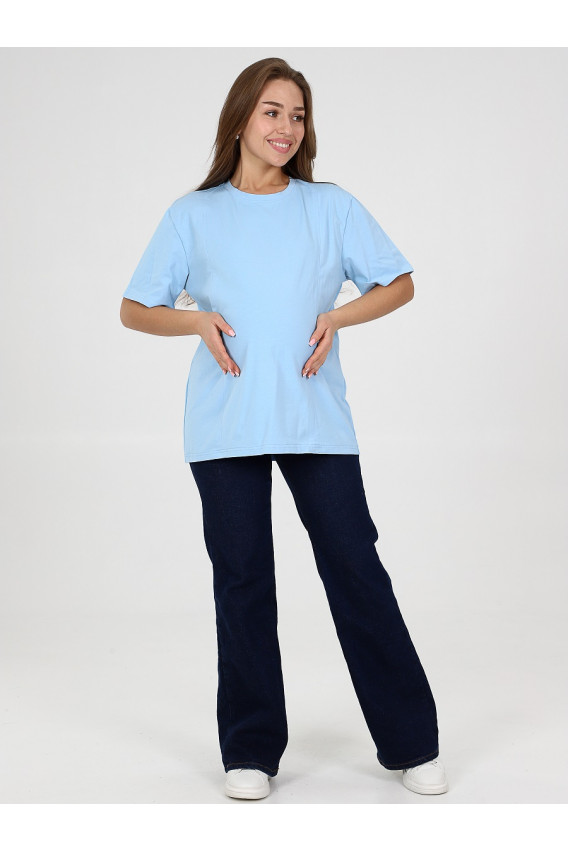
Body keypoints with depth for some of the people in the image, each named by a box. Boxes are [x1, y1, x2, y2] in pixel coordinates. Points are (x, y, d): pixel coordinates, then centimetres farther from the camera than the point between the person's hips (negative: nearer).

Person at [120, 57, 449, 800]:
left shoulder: (332, 207, 9)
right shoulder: (194, 216, 8)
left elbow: (400, 283, 12)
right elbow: (135, 309, 11)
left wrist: (337, 317, -5)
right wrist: (198, 321, -8)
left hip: (316, 418, 0)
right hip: (225, 425, 0)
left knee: (355, 568, -2)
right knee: (241, 578, 4)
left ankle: (411, 743, 10)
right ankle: (251, 750, 16)